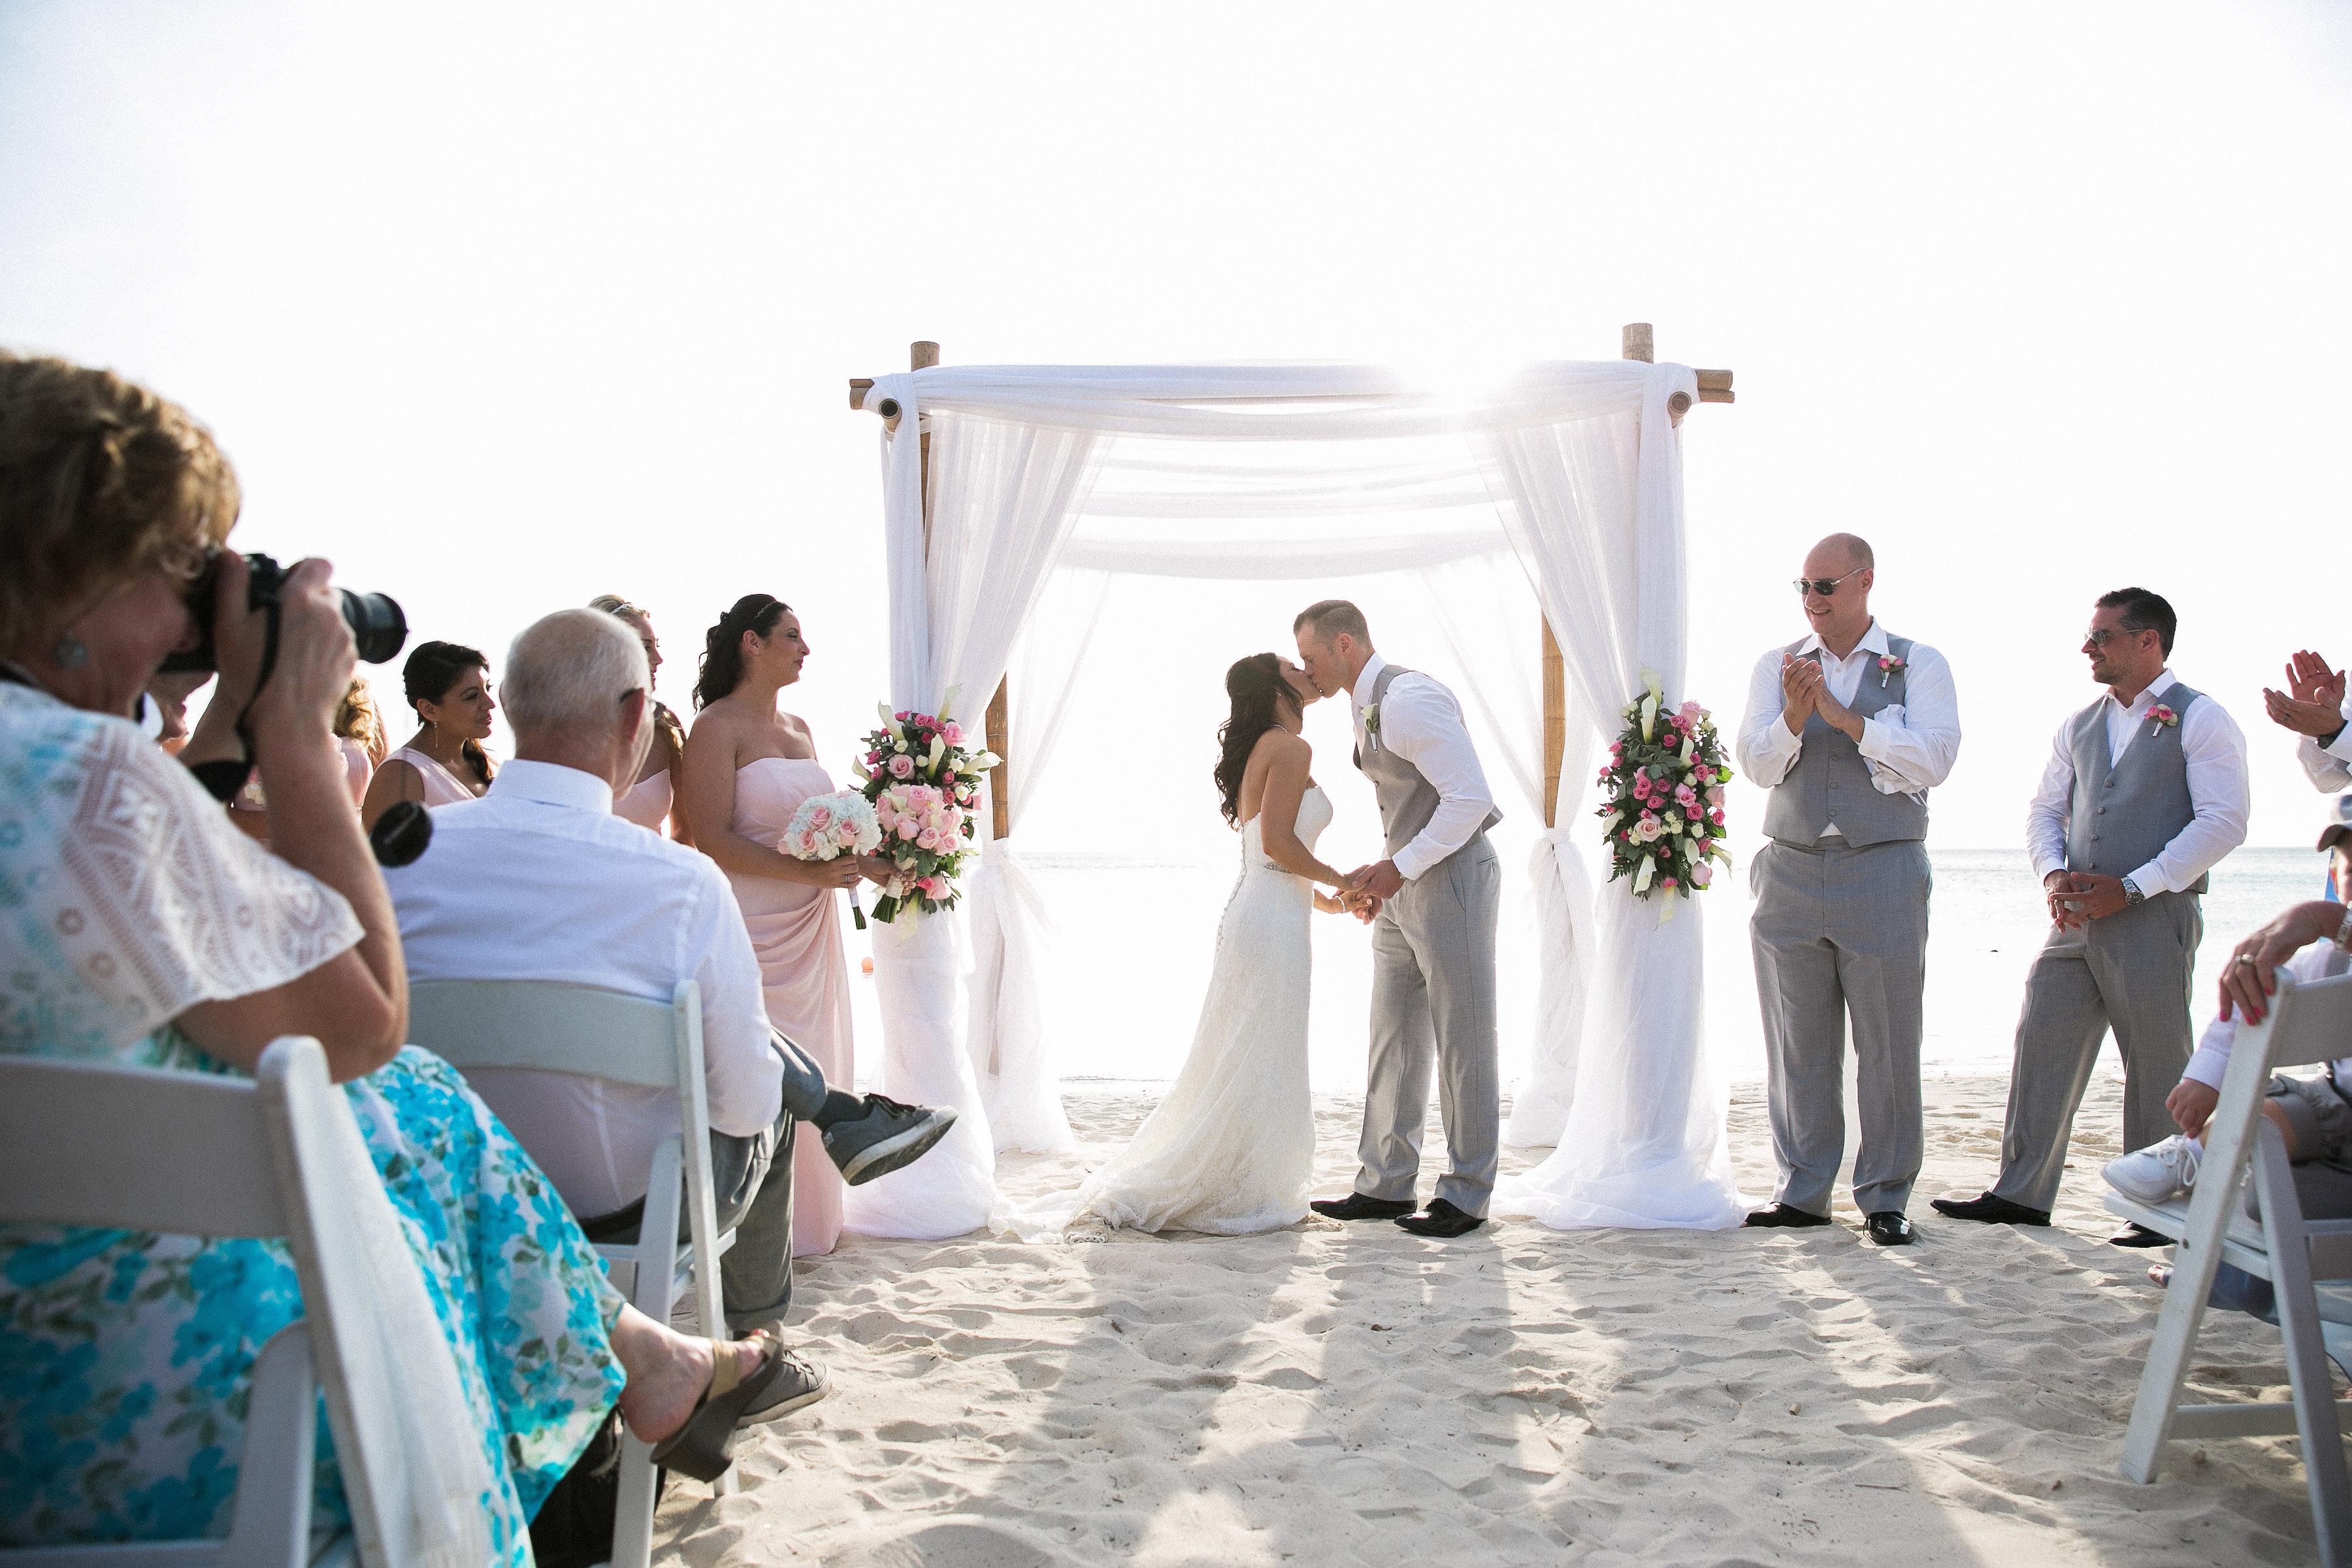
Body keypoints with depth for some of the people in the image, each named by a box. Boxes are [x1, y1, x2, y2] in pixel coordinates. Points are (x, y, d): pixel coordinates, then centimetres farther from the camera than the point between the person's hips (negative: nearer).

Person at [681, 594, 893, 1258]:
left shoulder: (798, 728, 16)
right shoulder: (716, 728, -8)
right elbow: (714, 840, -16)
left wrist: (866, 861, 5)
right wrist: (809, 872, -21)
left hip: (811, 928, 8)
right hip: (754, 929, -8)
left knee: (813, 1066, 11)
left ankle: (805, 1217, 22)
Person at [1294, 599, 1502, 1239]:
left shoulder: (1407, 699, -18)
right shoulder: (1368, 707, 13)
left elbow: (1470, 797, -23)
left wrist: (1399, 868, -17)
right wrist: (1386, 874, 11)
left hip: (1452, 877, -10)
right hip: (1405, 884, 10)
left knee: (1462, 1041, -1)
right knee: (1394, 1039, 12)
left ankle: (1466, 1196, 7)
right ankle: (1386, 1184, 20)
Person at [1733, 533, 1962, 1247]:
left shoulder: (1918, 665, 3)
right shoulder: (1777, 666, 10)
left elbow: (1933, 759, -10)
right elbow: (1756, 762, 0)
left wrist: (1841, 713, -15)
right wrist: (1792, 718, -20)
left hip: (1884, 873, -2)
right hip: (1790, 871, 3)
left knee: (1888, 1047, 1)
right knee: (1798, 1047, 6)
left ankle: (1885, 1199, 11)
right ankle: (1802, 1193, 16)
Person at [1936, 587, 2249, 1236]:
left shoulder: (2199, 719, -4)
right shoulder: (2079, 727, 16)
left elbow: (2223, 822, -12)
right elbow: (2045, 810, 17)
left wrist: (2131, 888, -17)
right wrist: (2054, 875, -5)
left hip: (2155, 916, -6)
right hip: (2077, 917, 6)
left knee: (2157, 1066, 1)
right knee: (2042, 1045, 3)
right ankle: (2020, 1193, 9)